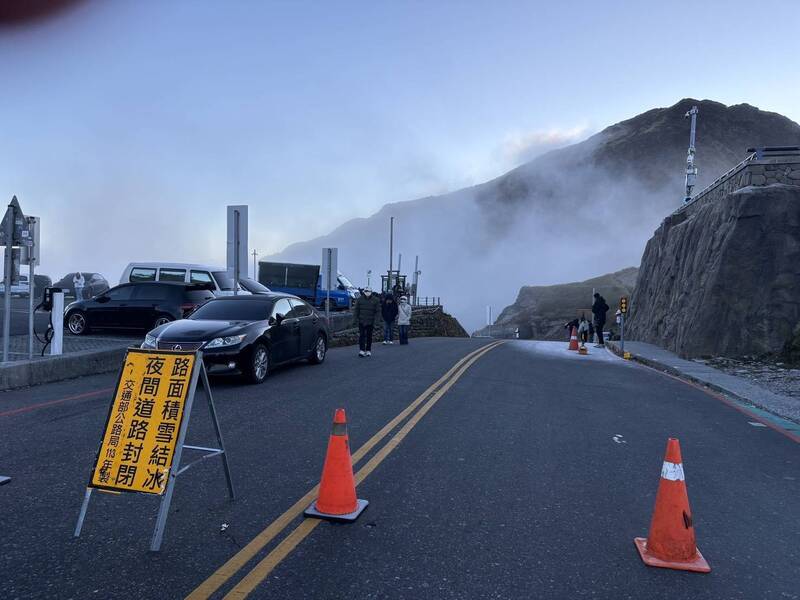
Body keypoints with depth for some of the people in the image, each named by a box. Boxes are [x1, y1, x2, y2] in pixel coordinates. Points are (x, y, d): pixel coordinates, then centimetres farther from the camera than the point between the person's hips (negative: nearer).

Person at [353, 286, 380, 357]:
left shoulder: (375, 300, 1)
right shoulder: (360, 299, 3)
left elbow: (377, 311, 1)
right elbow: (356, 309, 7)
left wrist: (375, 321, -5)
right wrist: (356, 319, -1)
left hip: (370, 322, 0)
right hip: (361, 321, 0)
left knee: (369, 336, 9)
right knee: (362, 336, -6)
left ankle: (368, 350, 18)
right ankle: (361, 350, -6)